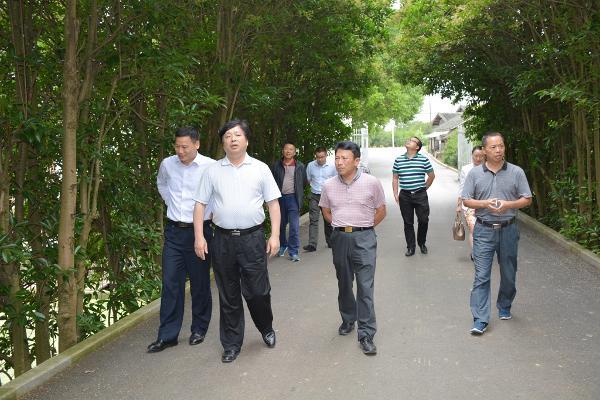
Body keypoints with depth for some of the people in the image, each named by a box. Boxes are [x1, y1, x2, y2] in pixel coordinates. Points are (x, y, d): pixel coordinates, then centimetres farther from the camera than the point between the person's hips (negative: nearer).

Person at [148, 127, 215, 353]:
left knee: (200, 284, 9)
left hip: (199, 231, -3)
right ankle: (167, 336, 12)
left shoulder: (211, 167, -13)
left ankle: (199, 330, 25)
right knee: (170, 283, 4)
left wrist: (210, 212, -3)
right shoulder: (167, 164, 1)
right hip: (173, 231, 4)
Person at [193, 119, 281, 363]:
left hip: (252, 238, -1)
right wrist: (199, 237, -2)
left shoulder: (260, 169, 3)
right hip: (223, 240, 2)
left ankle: (266, 329, 33)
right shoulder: (213, 171, 6)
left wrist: (275, 235, -5)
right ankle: (231, 344, 24)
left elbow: (273, 203, 3)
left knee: (257, 291, 3)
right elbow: (200, 204, 6)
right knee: (228, 295, 10)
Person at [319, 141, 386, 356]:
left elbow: (381, 211, 5)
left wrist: (363, 227, 3)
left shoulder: (372, 183, -6)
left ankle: (366, 334, 1)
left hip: (364, 238, -3)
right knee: (344, 284, 16)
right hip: (339, 238, 3)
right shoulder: (328, 185, 2)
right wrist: (340, 227, 8)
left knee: (365, 286, -5)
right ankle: (348, 320, 36)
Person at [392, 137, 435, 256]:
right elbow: (395, 178, 8)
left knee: (423, 220, 1)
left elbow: (431, 176, 9)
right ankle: (410, 247, 16)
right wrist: (396, 194, 1)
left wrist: (424, 188, 8)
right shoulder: (398, 160, 5)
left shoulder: (424, 159, 0)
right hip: (405, 196, 1)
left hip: (420, 195, -1)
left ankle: (422, 243, 25)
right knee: (408, 223, 6)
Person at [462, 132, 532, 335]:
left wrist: (507, 205, -15)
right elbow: (466, 201, 3)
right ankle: (480, 319, -4)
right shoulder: (475, 173, 1)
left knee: (508, 274, 14)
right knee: (481, 276, -5)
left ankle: (504, 307, 37)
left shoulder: (516, 172, 1)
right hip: (484, 230, -1)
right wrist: (485, 203, -15)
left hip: (508, 230, 1)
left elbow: (527, 199, 3)